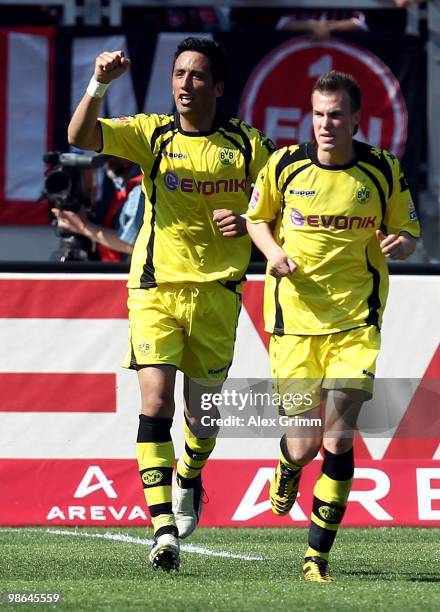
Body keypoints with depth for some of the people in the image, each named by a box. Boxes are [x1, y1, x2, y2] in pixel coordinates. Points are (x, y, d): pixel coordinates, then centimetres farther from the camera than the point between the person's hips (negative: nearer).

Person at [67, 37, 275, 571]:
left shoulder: (248, 144, 3)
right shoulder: (152, 133, 2)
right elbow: (80, 137, -11)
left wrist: (248, 221, -10)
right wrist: (98, 85, -27)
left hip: (217, 291, 1)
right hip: (155, 288, -1)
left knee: (202, 413, 10)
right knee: (155, 403, -15)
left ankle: (189, 480, 44)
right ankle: (163, 528, -19)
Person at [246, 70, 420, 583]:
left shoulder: (383, 171, -1)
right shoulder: (285, 165, -1)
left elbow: (408, 232, 10)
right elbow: (256, 217, 15)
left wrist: (400, 244, -14)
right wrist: (273, 251, -5)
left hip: (356, 322, 0)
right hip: (294, 318, 0)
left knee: (337, 440, -11)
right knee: (303, 443, -3)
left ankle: (317, 555, 1)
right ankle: (287, 471, 38)